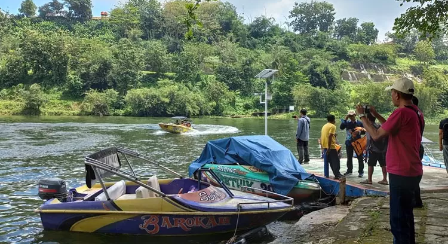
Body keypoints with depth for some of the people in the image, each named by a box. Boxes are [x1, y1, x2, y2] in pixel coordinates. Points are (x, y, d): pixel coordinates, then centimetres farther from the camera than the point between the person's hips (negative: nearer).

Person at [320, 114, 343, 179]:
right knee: (336, 161, -3)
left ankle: (326, 174, 16)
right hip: (331, 146, -8)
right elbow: (330, 136, -20)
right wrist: (329, 147, -22)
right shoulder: (332, 126, -9)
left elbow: (322, 136, 14)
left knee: (326, 161, 13)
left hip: (324, 146, 8)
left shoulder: (324, 126, 16)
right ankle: (337, 175, -6)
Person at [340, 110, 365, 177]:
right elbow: (341, 127, -13)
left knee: (360, 157, 1)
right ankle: (349, 170, 23)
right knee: (349, 157, 11)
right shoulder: (347, 122, 3)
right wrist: (345, 119, -14)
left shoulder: (359, 123, 0)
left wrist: (359, 132, -17)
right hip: (349, 142, 2)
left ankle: (361, 171, 7)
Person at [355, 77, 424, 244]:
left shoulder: (401, 112, -20)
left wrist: (362, 116, -5)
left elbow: (376, 135, -17)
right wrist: (376, 115, 18)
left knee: (398, 219, -1)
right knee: (406, 214, 22)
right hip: (412, 172, 10)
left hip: (401, 174, -10)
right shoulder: (416, 112, 9)